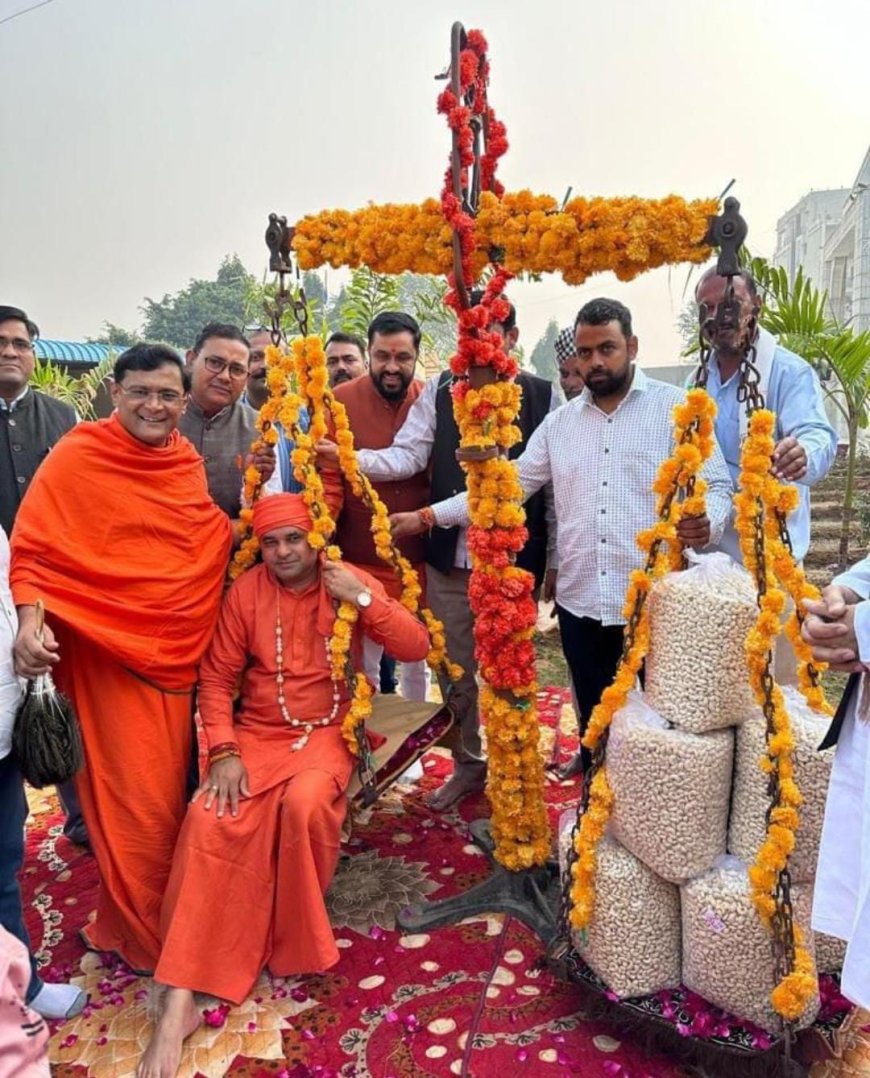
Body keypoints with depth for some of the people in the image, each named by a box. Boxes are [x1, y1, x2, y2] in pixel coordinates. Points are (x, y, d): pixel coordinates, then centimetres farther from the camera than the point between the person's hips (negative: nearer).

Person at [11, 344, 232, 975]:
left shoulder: (191, 463, 7)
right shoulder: (79, 455, -8)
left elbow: (220, 543, 13)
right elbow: (33, 548, -10)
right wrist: (29, 619, -23)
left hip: (181, 651, 5)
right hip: (112, 653, -5)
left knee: (172, 792, 16)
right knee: (138, 804, 4)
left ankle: (130, 921, 41)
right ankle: (148, 939, 28)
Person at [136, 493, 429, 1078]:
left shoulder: (351, 581, -3)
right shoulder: (246, 591, -2)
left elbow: (417, 647, -9)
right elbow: (217, 677, 0)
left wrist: (363, 598, -21)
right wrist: (224, 752, -12)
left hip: (328, 733, -1)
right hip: (258, 733, 2)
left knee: (304, 804, -32)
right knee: (210, 818, -25)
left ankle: (295, 940, -2)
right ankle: (180, 999, -17)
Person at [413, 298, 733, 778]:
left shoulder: (676, 409, -2)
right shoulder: (559, 422, 10)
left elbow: (717, 485, -6)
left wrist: (706, 523, -29)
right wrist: (429, 515, 5)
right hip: (581, 600, 4)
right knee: (593, 716, 17)